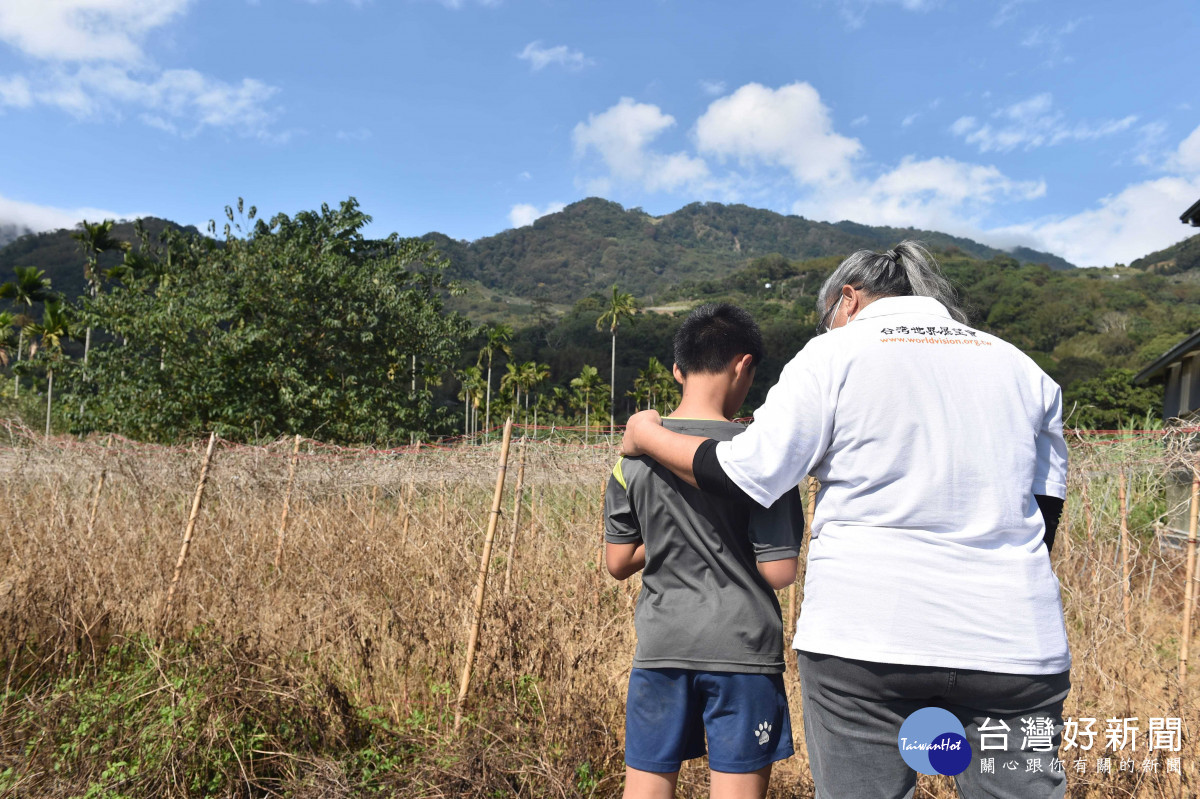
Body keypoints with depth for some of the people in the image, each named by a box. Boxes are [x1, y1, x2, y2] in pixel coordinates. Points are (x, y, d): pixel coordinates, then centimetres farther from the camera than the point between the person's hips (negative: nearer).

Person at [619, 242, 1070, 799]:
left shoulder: (835, 353, -1)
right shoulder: (1022, 368, 14)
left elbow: (745, 475, -4)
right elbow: (1045, 511, 15)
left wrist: (647, 435, 11)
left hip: (866, 638, -4)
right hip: (1013, 646, 5)